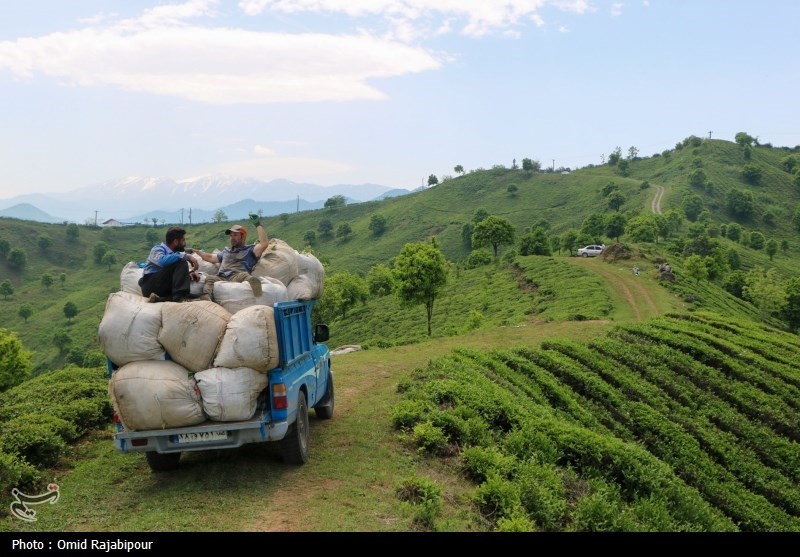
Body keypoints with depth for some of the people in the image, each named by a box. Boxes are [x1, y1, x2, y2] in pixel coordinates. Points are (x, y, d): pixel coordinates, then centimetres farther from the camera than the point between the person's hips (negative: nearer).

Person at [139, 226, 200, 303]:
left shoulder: (173, 253, 16)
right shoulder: (158, 249, -6)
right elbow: (163, 261, -30)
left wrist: (189, 273, 0)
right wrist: (186, 256, -27)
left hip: (164, 288, 7)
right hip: (150, 286, -7)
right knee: (180, 262, -23)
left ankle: (160, 299, -25)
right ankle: (179, 296, -33)